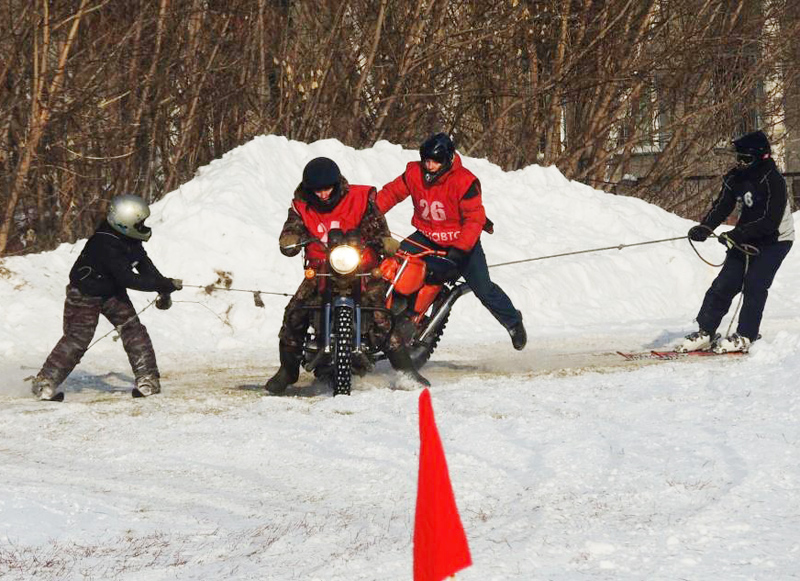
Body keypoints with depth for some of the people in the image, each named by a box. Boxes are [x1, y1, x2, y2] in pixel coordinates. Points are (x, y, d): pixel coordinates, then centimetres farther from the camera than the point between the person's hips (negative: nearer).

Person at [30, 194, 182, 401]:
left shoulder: (127, 238, -9)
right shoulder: (106, 246, -36)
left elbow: (144, 264, 5)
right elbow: (129, 279, -35)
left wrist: (163, 288, -5)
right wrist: (167, 285, -31)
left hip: (112, 291, 8)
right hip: (85, 294, -8)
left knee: (132, 328, -5)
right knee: (77, 338, -9)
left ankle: (147, 380, 0)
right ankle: (45, 382, 3)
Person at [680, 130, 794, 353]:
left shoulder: (773, 181, -23)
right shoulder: (735, 178, -3)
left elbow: (771, 220, -27)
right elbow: (722, 206, -2)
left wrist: (736, 235, -31)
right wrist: (705, 228, -21)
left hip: (774, 241, -6)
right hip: (745, 240, 6)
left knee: (754, 286, -15)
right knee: (724, 284, -2)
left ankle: (745, 337, -7)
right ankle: (705, 333, 0)